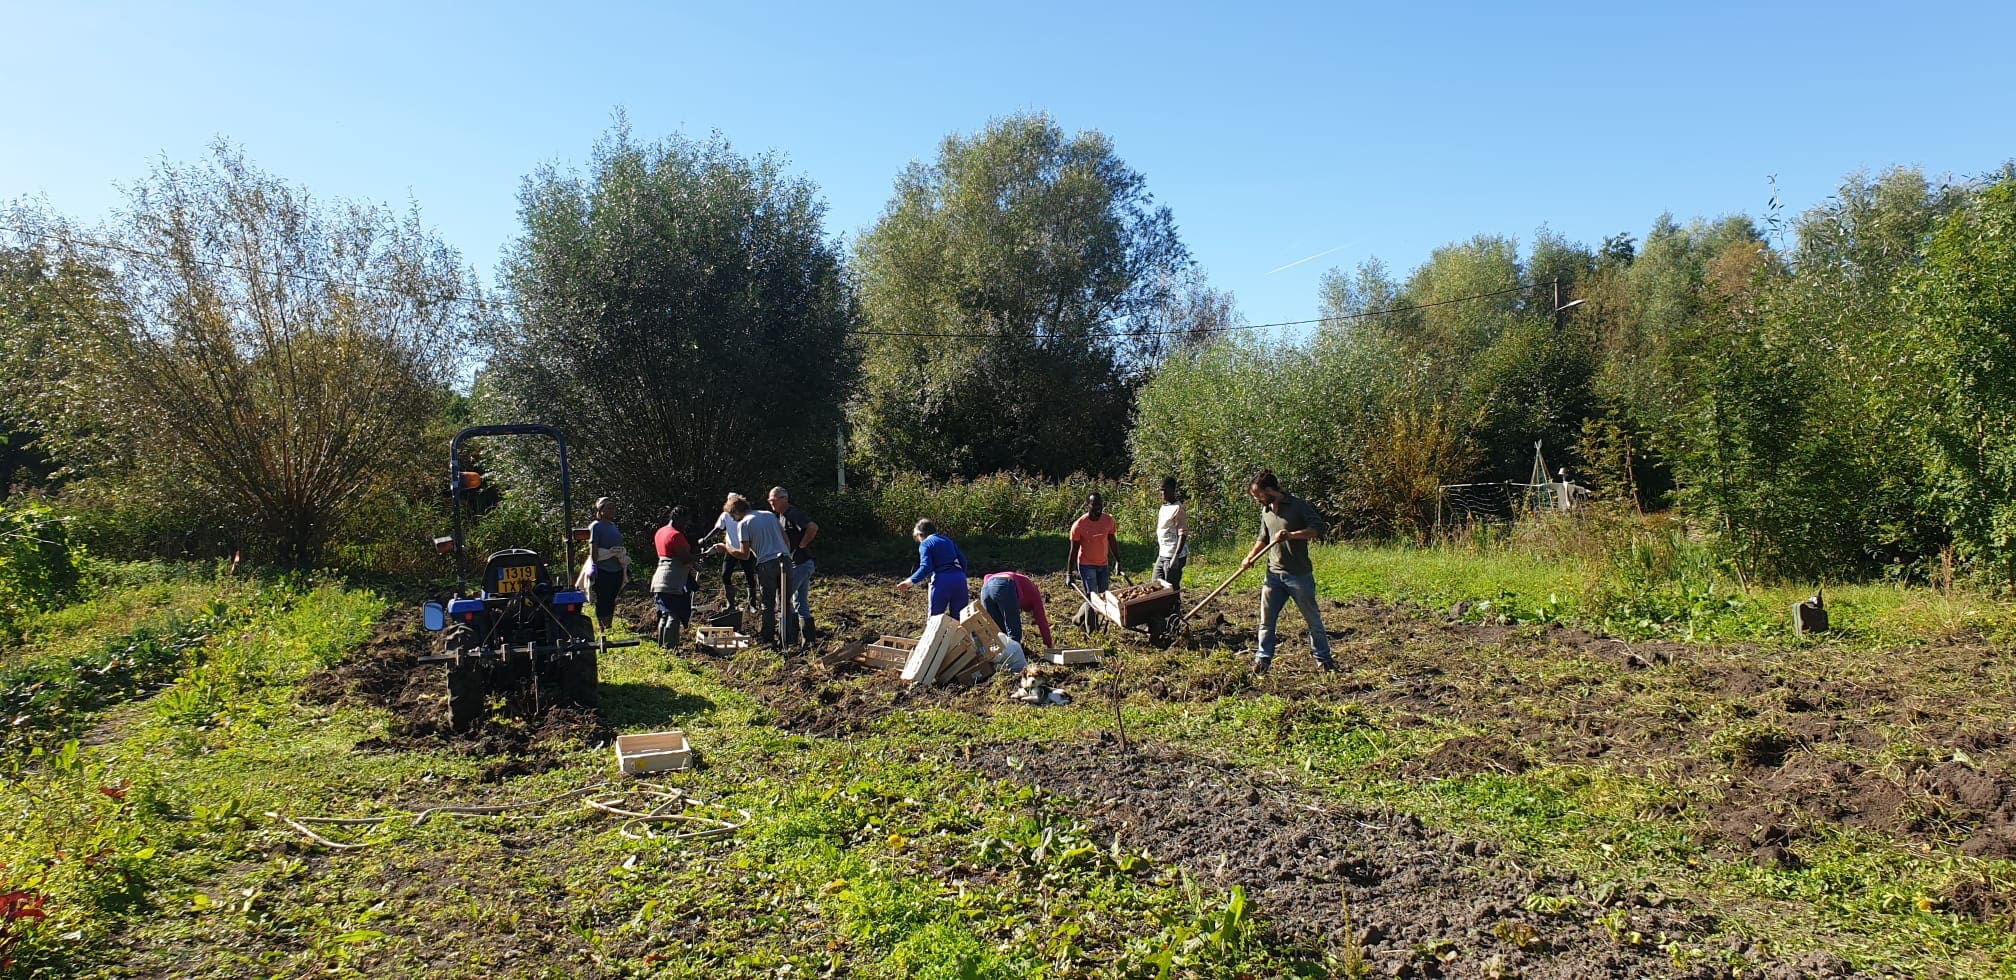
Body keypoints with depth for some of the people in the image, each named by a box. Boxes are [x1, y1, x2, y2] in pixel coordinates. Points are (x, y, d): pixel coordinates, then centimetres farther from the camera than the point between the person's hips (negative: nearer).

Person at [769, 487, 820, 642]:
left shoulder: (793, 514, -16)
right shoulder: (780, 515, 15)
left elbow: (813, 527, -30)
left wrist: (802, 545, -20)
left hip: (800, 564, -10)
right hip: (794, 564, 10)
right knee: (801, 603, 11)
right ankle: (807, 639, 15)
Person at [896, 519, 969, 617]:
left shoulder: (925, 544, 4)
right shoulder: (947, 540, 21)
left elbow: (926, 567, -10)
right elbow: (963, 560, 18)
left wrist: (911, 581, -4)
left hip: (942, 581, -5)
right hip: (959, 578, 5)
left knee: (935, 617, 6)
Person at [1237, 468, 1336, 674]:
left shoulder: (1298, 505, -9)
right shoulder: (1265, 511, 10)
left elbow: (1319, 527, -16)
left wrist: (1291, 535, -25)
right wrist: (1250, 557, 9)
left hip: (1299, 574, -6)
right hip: (1274, 574, 6)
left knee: (1313, 619, 6)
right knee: (1266, 619, 3)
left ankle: (1324, 659, 18)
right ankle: (1263, 659, 9)